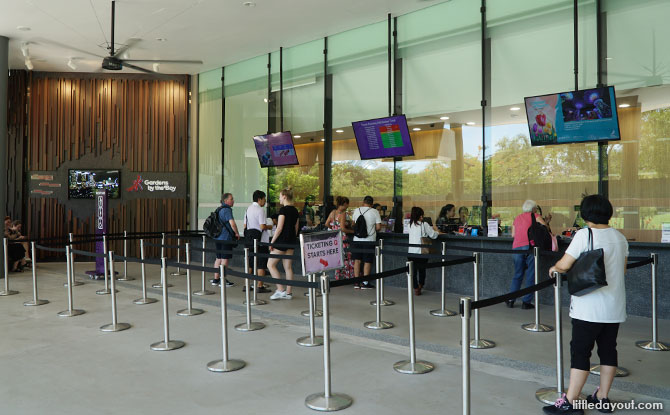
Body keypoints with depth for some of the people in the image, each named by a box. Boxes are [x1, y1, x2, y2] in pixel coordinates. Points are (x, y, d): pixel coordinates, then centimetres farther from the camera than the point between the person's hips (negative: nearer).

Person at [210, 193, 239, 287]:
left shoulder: (219, 210, 15)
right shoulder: (227, 210, -14)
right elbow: (232, 223, -24)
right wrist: (237, 233, -9)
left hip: (218, 237, 9)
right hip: (226, 238, -9)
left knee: (218, 258, 14)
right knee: (225, 259, -3)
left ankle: (216, 279, 19)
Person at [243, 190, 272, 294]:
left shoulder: (248, 209, 11)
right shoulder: (260, 210, -14)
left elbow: (245, 225, 13)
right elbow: (262, 226, -19)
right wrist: (270, 227, -1)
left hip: (249, 238, 8)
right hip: (260, 239, -8)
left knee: (250, 262, 15)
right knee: (261, 263, -1)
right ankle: (260, 286, 0)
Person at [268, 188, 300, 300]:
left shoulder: (283, 209, -14)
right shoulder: (295, 210, 10)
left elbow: (279, 228, -17)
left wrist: (272, 242, -12)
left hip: (282, 240, -8)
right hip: (292, 240, 8)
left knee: (271, 264, 3)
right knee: (288, 267, 10)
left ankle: (281, 290, -2)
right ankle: (288, 293, 11)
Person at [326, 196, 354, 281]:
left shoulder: (333, 212, 8)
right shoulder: (343, 213, -15)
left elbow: (327, 224, 13)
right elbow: (342, 229, -20)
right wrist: (352, 231, -7)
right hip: (342, 239, -8)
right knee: (347, 258, 0)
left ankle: (338, 278, 18)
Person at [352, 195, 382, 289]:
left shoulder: (356, 210, 5)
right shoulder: (374, 212, -5)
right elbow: (378, 227, -7)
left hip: (357, 239, 3)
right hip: (369, 240, -3)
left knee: (357, 260, 9)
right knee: (367, 262, 3)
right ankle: (365, 283, 4)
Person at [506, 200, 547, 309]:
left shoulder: (517, 218, 21)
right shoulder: (535, 216, 9)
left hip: (517, 247, 4)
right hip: (529, 246, -4)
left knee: (517, 275, 15)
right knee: (530, 275, 3)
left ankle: (510, 300, 14)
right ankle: (526, 302, 3)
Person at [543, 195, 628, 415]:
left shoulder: (585, 235, -14)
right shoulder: (620, 238, 6)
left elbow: (564, 265, -17)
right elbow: (622, 269, 17)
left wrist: (554, 268, 3)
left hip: (589, 308, -7)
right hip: (615, 308, 7)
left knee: (580, 352, -3)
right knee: (608, 351, 13)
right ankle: (602, 397, 23)